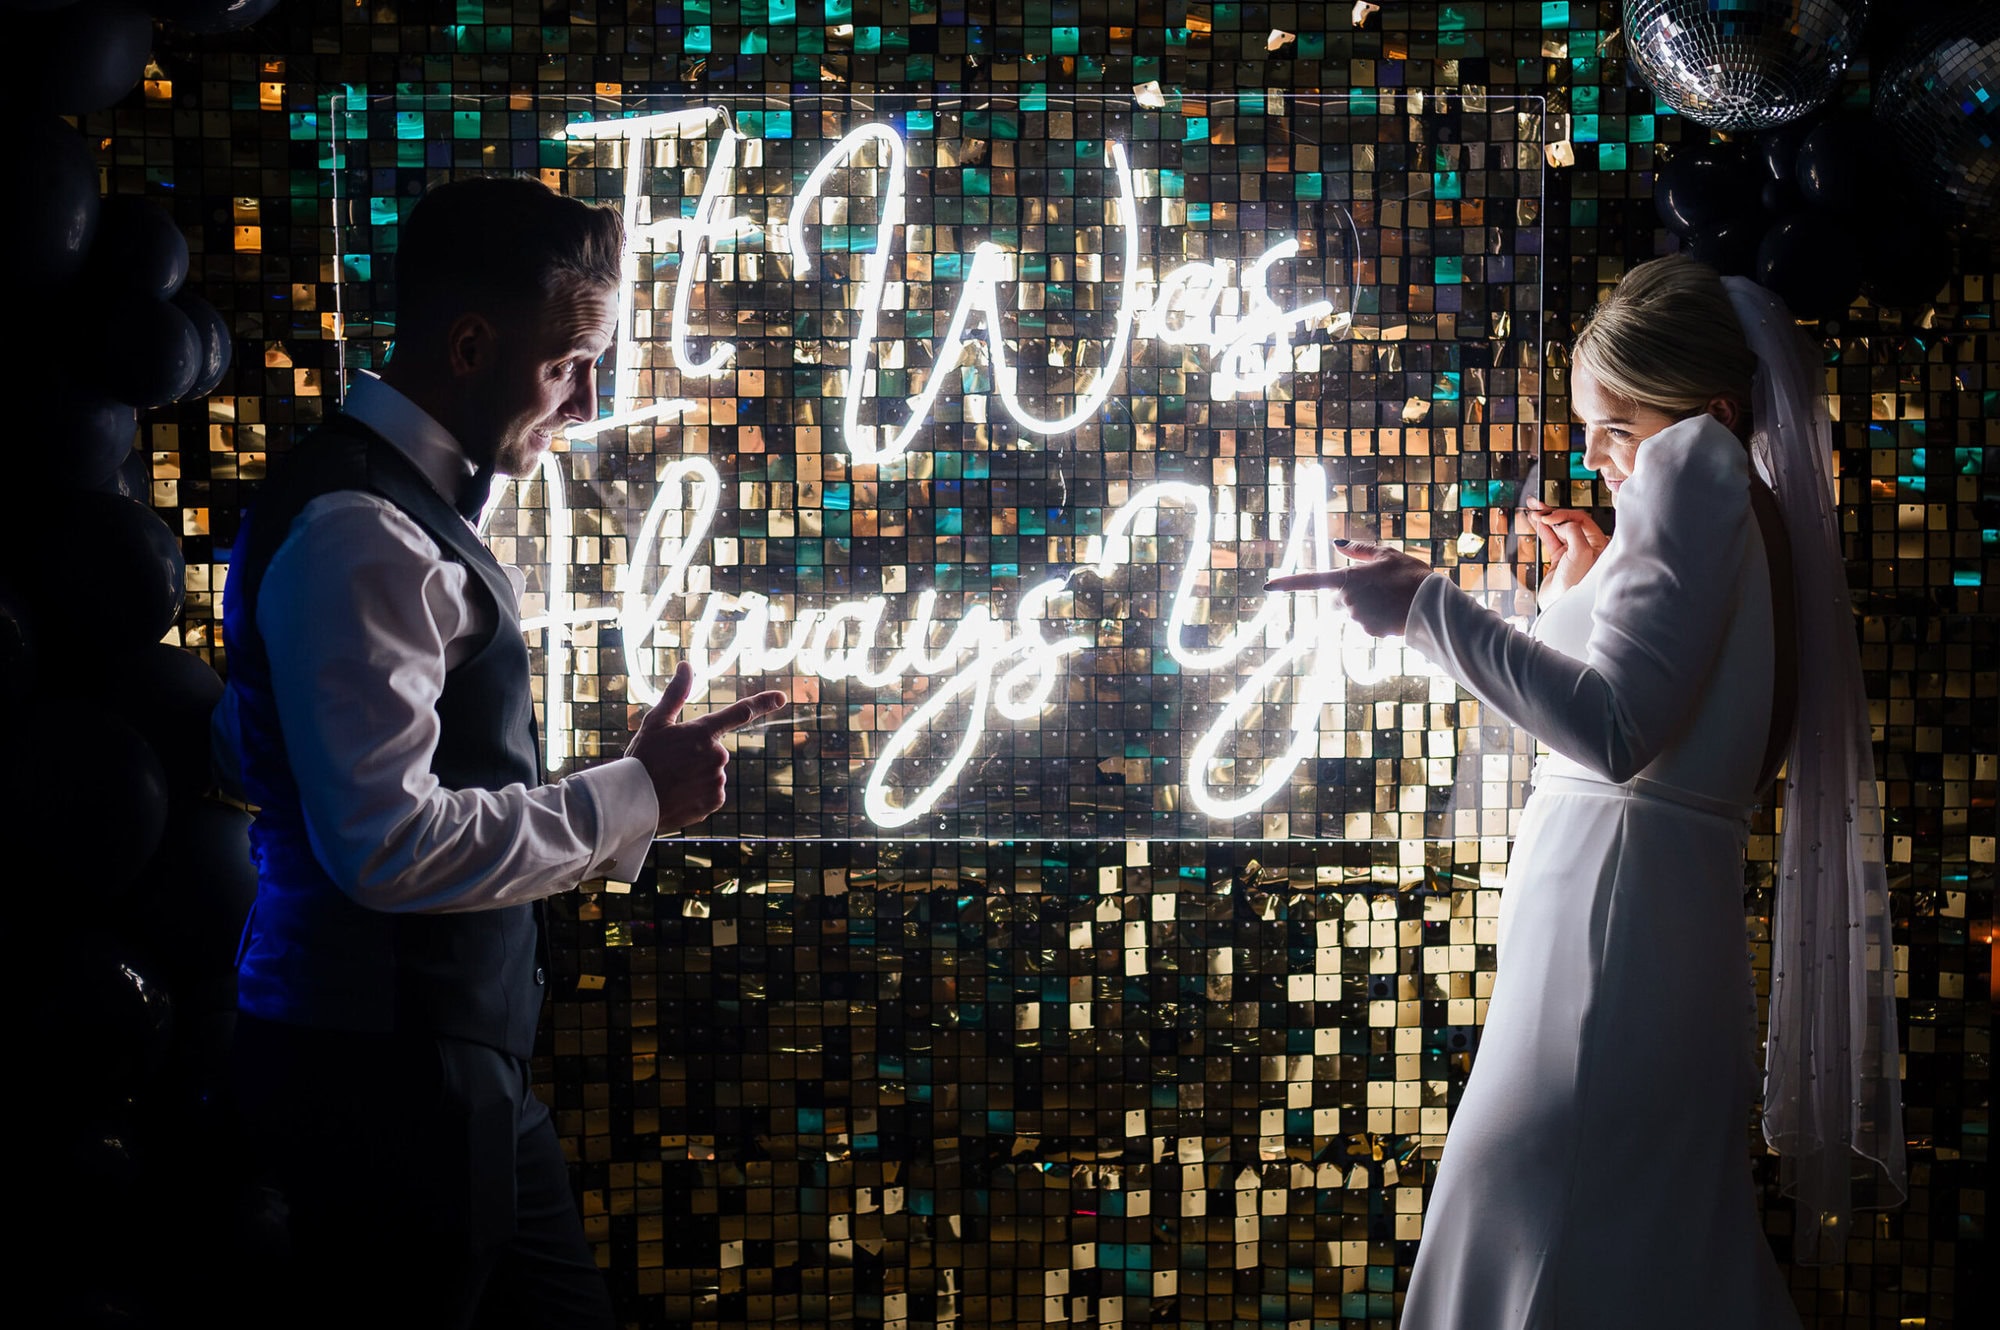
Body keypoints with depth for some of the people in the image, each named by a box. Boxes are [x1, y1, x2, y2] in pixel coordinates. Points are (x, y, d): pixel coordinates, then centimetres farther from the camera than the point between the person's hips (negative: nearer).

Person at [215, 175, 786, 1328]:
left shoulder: (418, 513, 15)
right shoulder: (357, 535, -17)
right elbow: (391, 842, -24)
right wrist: (633, 799, -15)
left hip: (461, 1058, 10)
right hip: (379, 1070, -10)